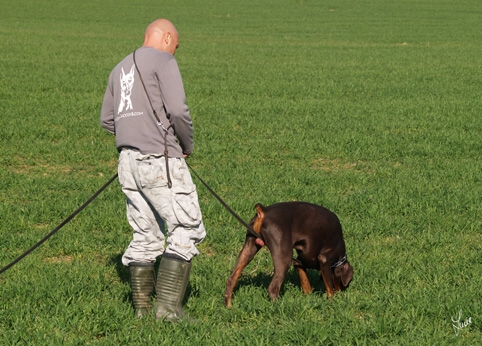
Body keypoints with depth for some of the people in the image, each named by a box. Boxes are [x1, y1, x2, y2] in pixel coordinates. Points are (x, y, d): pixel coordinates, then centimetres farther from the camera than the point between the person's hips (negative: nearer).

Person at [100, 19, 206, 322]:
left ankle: (142, 306, 14)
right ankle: (169, 305, -10)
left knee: (146, 235, 14)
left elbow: (107, 119, 23)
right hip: (160, 161, -8)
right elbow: (177, 110, -16)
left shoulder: (121, 69, 20)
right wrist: (188, 145, 0)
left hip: (129, 160, 8)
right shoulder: (163, 61, -5)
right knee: (187, 229, -3)